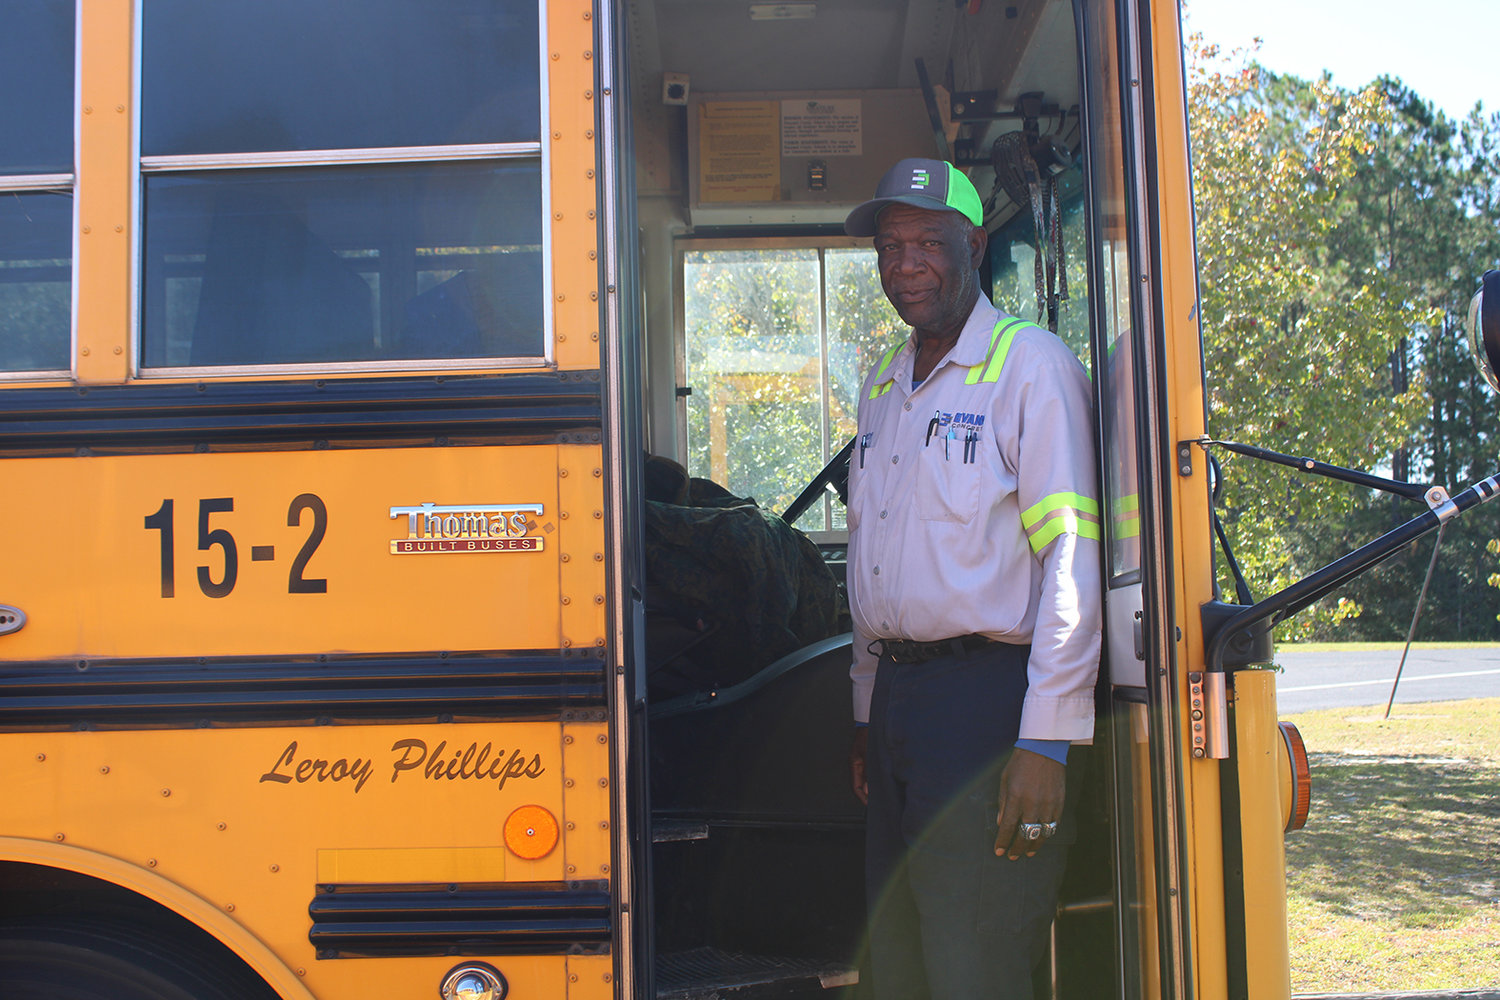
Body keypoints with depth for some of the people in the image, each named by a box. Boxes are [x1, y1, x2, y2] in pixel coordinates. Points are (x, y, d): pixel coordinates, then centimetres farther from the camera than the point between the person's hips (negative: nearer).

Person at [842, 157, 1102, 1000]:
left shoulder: (1031, 363, -7)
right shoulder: (881, 386, 17)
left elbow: (1071, 560, -14)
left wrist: (1046, 741, -19)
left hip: (987, 699, -7)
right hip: (896, 698, 7)